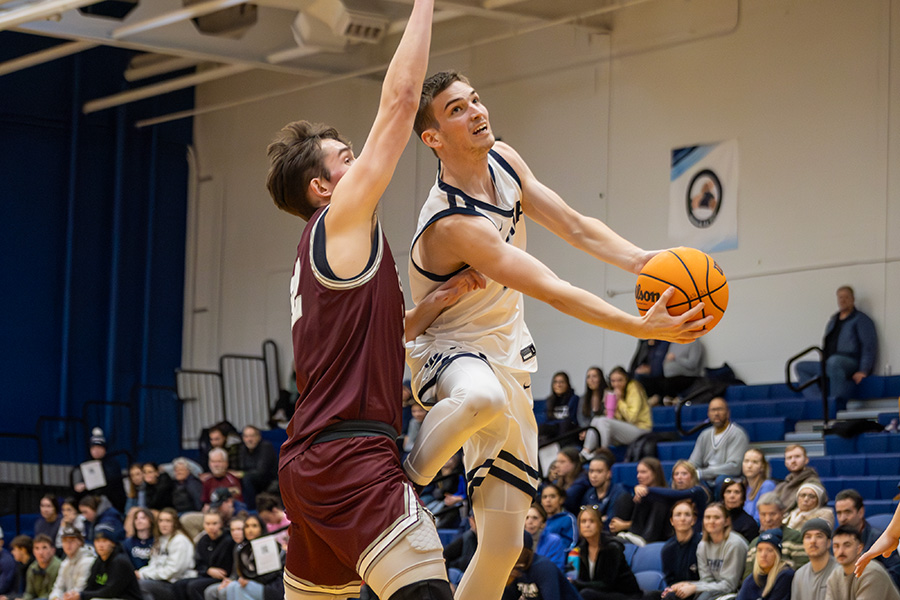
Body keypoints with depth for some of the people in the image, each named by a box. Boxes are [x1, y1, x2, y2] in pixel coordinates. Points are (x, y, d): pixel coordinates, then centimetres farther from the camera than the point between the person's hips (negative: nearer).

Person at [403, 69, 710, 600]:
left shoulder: (503, 161, -3)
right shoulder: (454, 223, -30)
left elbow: (574, 226, 0)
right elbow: (554, 292, -32)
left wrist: (640, 260, -19)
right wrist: (642, 328, -36)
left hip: (507, 359, 8)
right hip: (451, 352, -8)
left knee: (503, 545, 3)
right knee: (483, 398, -47)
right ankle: (403, 484, -20)